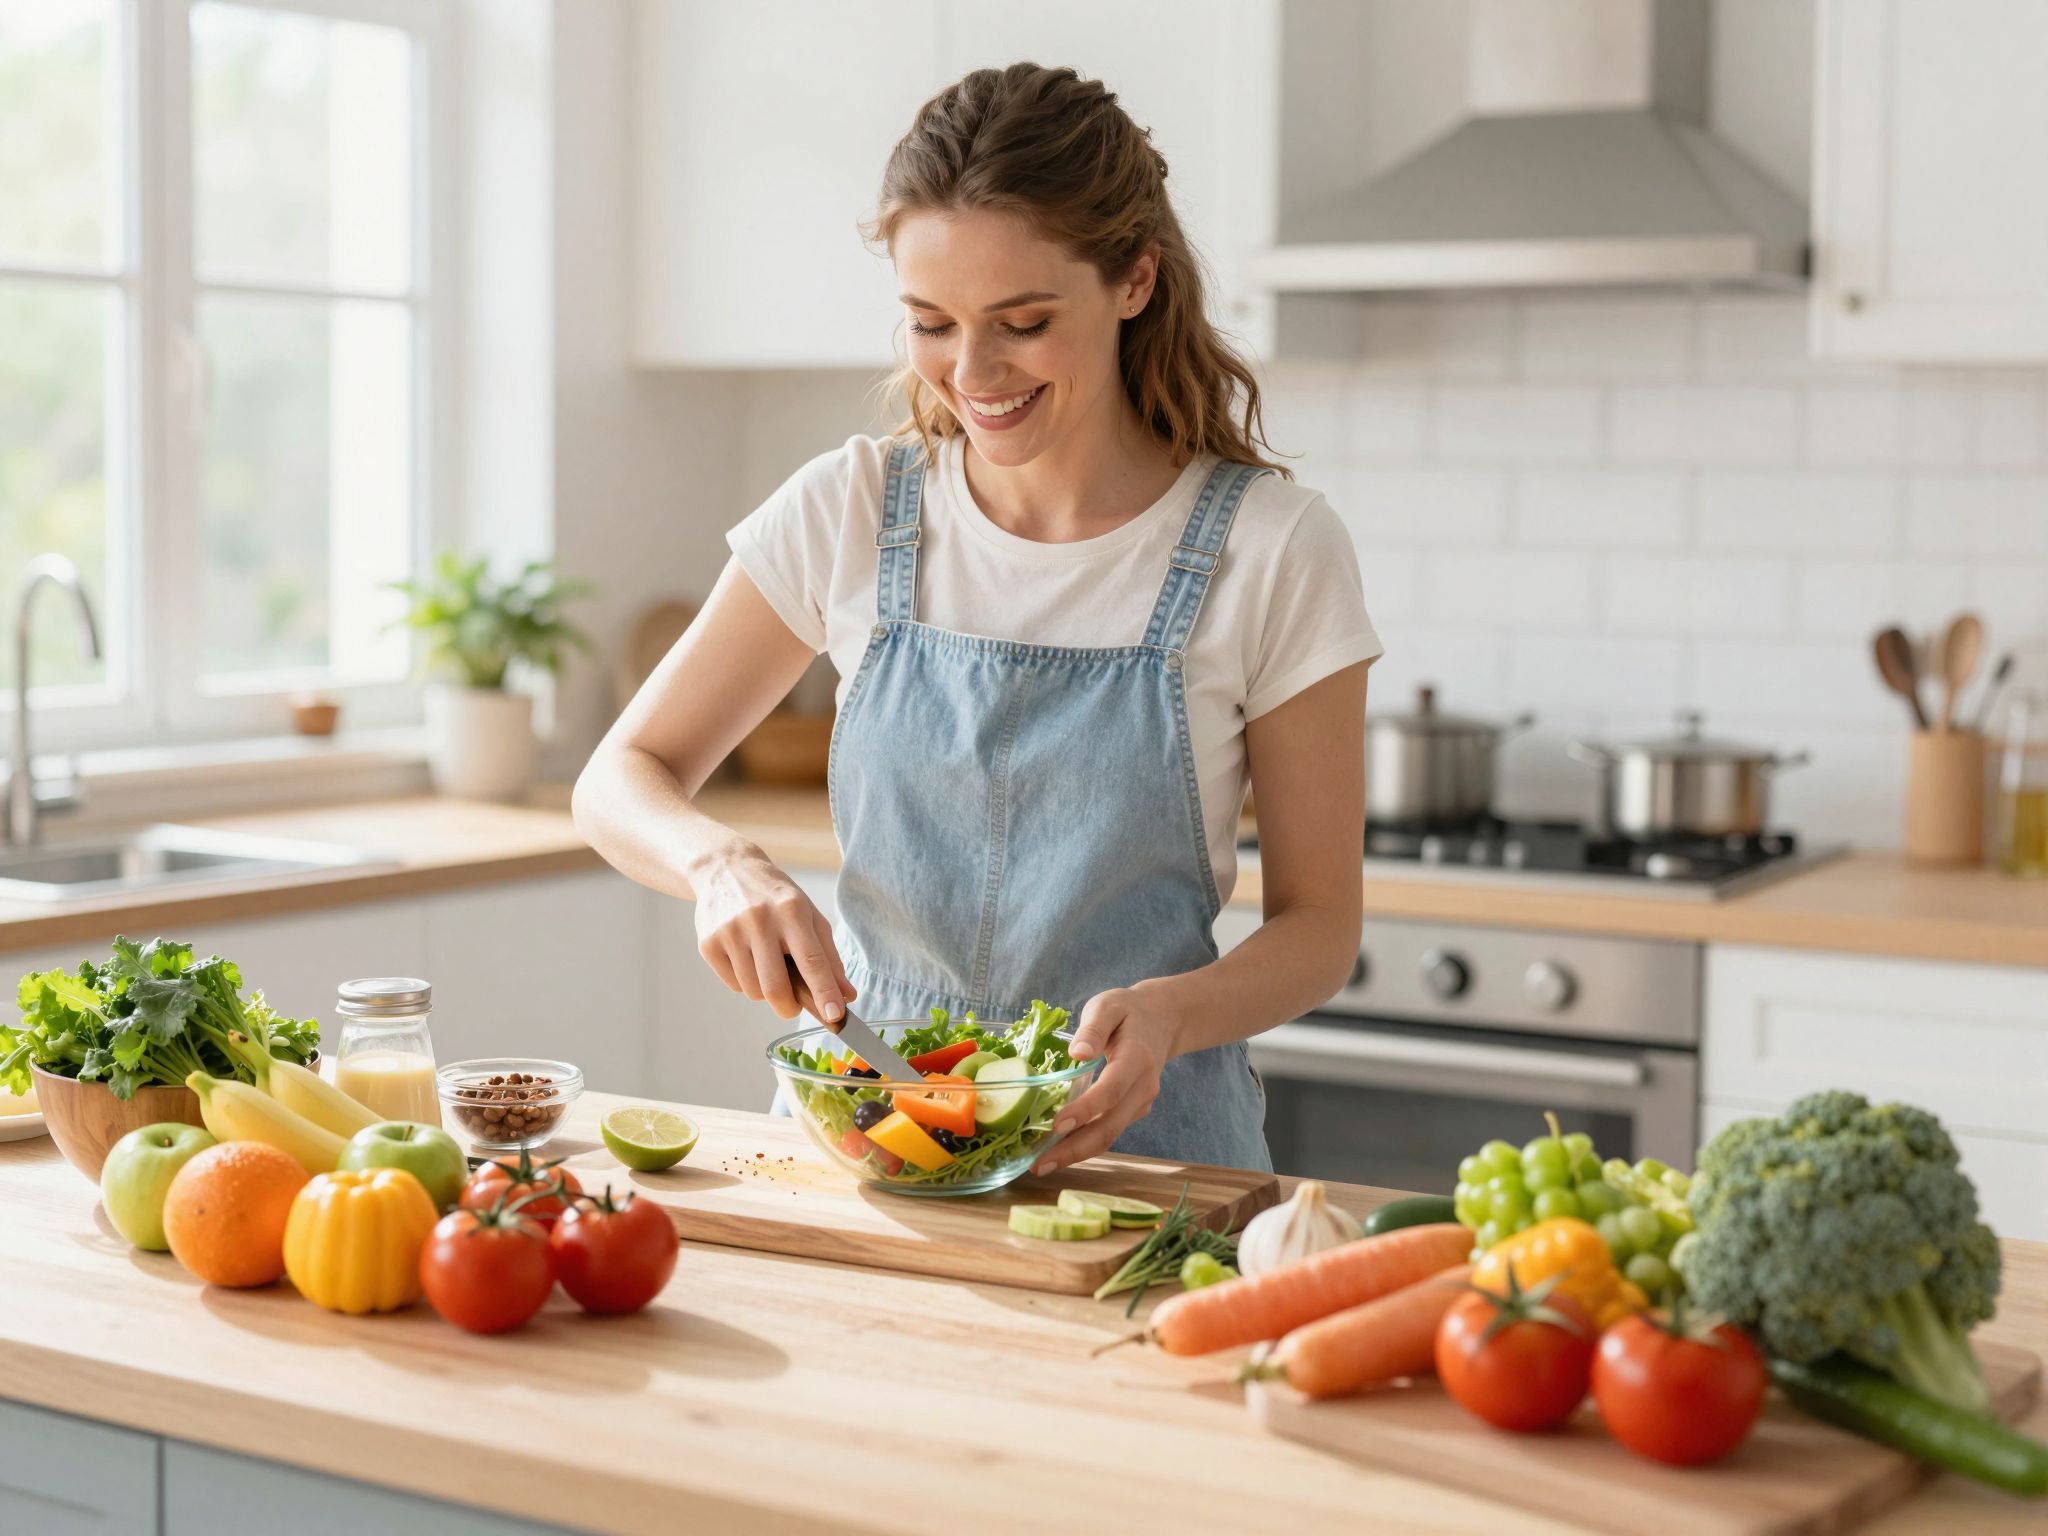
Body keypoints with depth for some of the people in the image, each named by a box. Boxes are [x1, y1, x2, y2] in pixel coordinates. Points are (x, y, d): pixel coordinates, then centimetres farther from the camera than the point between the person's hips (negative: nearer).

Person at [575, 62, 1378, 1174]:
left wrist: (1168, 1013, -22)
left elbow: (1317, 925, -2)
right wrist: (721, 863, -16)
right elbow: (620, 780, 7)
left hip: (1136, 1132, -2)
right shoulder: (849, 512, 0)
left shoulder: (1271, 549, -7)